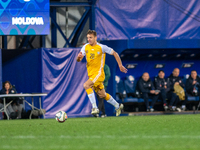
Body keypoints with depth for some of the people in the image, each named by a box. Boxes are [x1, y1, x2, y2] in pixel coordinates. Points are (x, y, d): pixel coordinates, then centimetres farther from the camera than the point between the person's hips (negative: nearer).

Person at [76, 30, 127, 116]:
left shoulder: (101, 47, -9)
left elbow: (114, 53, 1)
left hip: (98, 73, -6)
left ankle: (94, 108, -25)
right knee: (102, 95, 14)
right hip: (91, 74, 6)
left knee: (86, 85, -27)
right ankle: (117, 106, 34)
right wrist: (79, 57, -24)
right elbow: (78, 60, 0)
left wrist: (120, 65, 0)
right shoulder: (85, 47, 3)